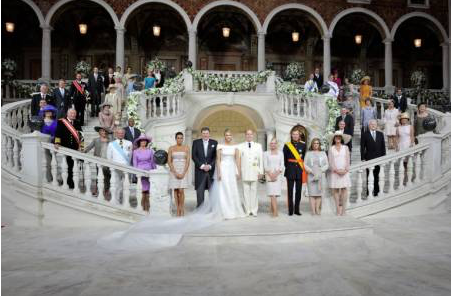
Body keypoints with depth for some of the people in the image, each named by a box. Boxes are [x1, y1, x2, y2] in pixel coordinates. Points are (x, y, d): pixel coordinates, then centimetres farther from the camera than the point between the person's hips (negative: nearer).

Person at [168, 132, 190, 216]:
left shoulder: (186, 148, 3)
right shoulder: (171, 148, 4)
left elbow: (188, 162, -2)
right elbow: (169, 162, -1)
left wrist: (183, 173, -11)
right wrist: (175, 173, -11)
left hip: (183, 171, -1)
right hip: (173, 171, 1)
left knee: (181, 190, -11)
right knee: (176, 190, 2)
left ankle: (182, 208, 7)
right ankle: (178, 209, 11)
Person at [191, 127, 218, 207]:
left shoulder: (214, 143, 9)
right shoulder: (196, 142, 7)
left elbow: (216, 156, 3)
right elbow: (194, 156, 0)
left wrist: (210, 166, -10)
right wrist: (202, 166, -10)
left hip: (211, 170, 1)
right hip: (200, 171, -1)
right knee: (200, 190, -1)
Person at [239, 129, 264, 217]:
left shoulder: (258, 146, 10)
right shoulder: (240, 146, 8)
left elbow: (261, 159, 7)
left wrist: (261, 171, 1)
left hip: (255, 172, 0)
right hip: (244, 172, 0)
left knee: (254, 191, 1)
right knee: (246, 191, 1)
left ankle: (254, 210, 7)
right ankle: (247, 210, 7)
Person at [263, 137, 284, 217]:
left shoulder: (280, 153, 11)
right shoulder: (266, 153, 8)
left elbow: (282, 165, 4)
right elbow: (265, 165, 2)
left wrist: (276, 174, -10)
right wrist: (270, 174, -11)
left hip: (278, 175, 2)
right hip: (269, 175, -1)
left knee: (275, 193, 1)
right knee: (272, 194, -11)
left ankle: (272, 209, 18)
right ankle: (275, 211, -13)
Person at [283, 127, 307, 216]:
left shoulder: (303, 145, 6)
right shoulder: (287, 145, 1)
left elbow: (305, 157, 11)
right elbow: (284, 158, 5)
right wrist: (287, 166, 3)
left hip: (300, 170, 2)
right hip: (290, 170, -2)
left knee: (298, 191, 6)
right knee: (290, 191, 0)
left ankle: (297, 210, 16)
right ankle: (290, 210, 7)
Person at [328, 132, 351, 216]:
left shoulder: (345, 148, 10)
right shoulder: (331, 149, 8)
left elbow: (348, 160, 5)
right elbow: (330, 161, 1)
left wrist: (345, 170, -9)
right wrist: (336, 170, -11)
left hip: (344, 172, 1)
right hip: (334, 172, 0)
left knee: (344, 189, -4)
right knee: (335, 190, -3)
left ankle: (343, 209, -1)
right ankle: (338, 209, 1)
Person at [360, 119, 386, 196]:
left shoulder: (380, 134, 13)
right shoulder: (365, 135, 1)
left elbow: (383, 146, 13)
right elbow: (362, 148, -1)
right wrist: (362, 158, -7)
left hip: (378, 158, 3)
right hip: (369, 158, -3)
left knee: (376, 176, 8)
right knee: (368, 176, -2)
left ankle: (376, 191, 16)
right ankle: (368, 192, 4)